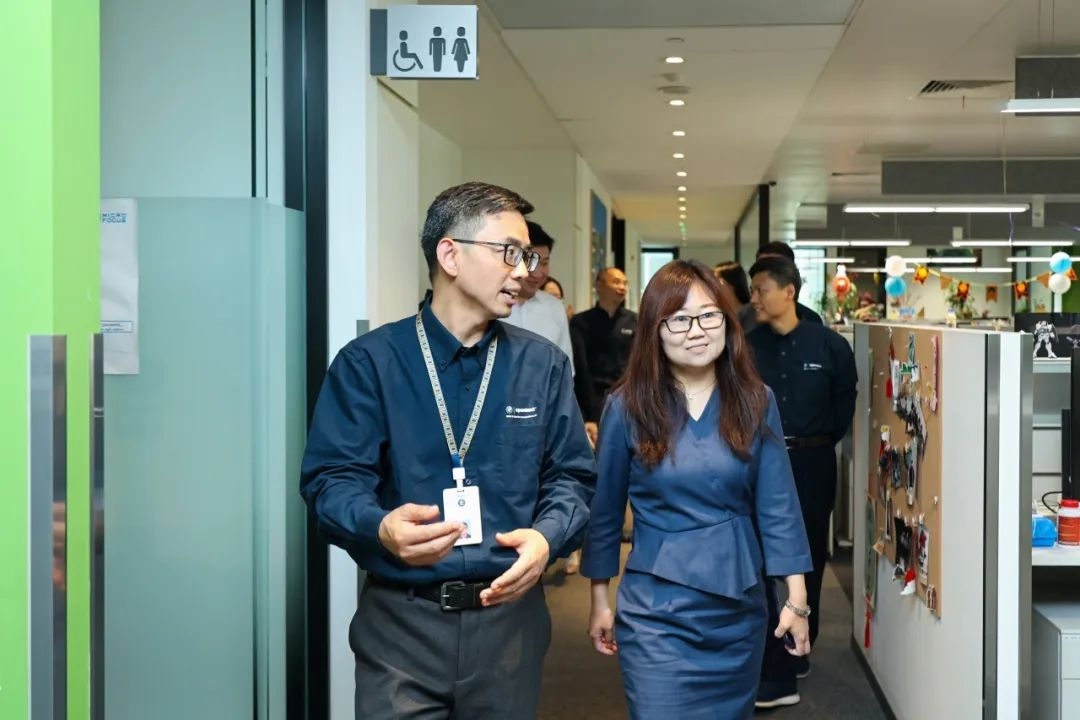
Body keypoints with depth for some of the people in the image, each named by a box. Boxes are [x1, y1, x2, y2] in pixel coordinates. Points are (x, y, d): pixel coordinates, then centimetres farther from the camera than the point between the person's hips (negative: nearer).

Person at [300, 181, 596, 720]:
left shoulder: (542, 365, 6)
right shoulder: (368, 362, -4)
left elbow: (571, 476, 6)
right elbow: (331, 479, -8)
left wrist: (546, 538, -16)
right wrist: (381, 527, -30)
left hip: (509, 614, 3)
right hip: (399, 620, -3)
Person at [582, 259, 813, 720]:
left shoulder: (755, 402, -2)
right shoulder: (628, 406, -7)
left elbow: (777, 504, -1)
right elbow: (605, 509, 1)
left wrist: (796, 598, -3)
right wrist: (600, 599, 5)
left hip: (739, 608, 3)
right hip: (657, 611, -3)